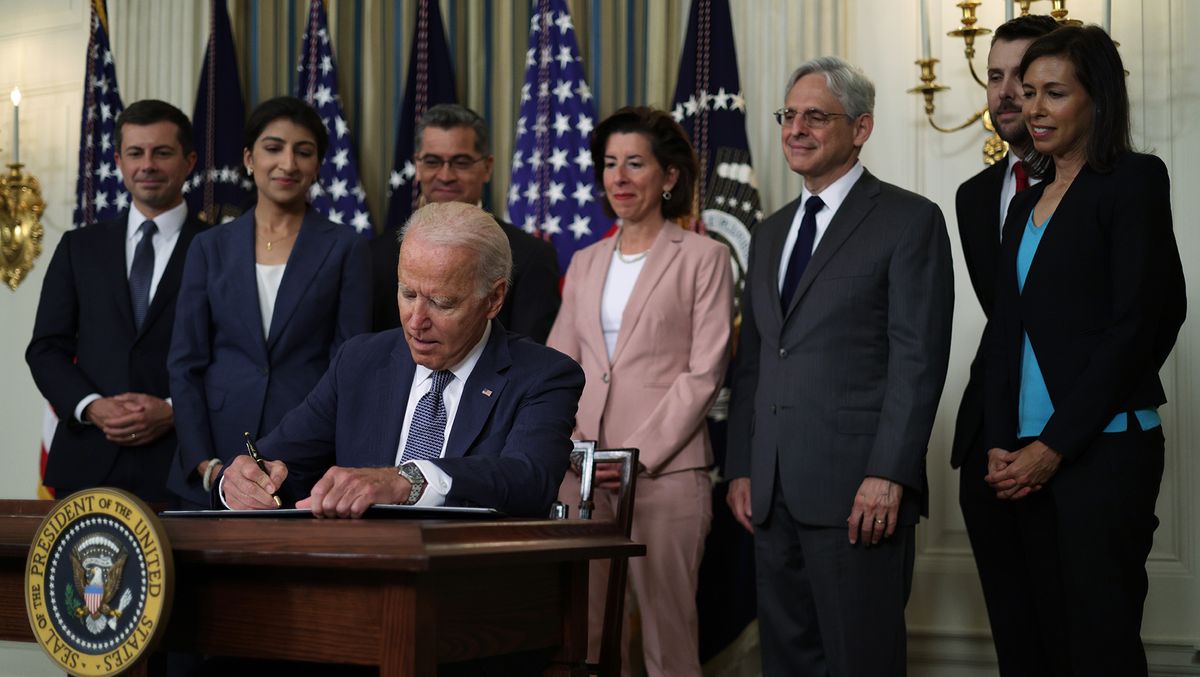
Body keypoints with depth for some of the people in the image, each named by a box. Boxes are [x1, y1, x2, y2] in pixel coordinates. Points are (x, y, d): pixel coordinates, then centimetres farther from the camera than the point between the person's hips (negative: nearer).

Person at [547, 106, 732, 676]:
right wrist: (566, 433, -3)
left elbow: (704, 371, -6)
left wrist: (640, 456, -13)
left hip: (664, 471, -4)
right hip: (583, 471, 4)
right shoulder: (585, 264, 17)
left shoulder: (703, 257, 1)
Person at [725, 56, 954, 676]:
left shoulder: (909, 220, -2)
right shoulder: (770, 233, 19)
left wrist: (887, 476, -17)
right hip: (773, 493, 7)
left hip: (858, 491, -6)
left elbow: (918, 359, -10)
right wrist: (742, 469, 11)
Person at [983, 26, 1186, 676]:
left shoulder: (1135, 180, -4)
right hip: (1029, 458, 7)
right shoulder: (1026, 204, 18)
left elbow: (1136, 324, -11)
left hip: (1103, 448, -7)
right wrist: (1000, 446, 1)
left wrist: (1054, 446, -13)